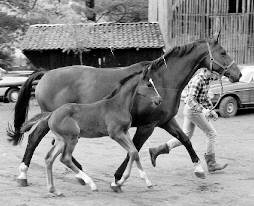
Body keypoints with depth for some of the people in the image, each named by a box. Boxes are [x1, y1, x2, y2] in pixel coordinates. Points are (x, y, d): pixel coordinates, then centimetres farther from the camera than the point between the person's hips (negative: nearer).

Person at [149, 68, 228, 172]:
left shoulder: (206, 79, 10)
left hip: (189, 110, 10)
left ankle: (156, 151, 11)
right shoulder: (197, 80, -20)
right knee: (212, 134, 0)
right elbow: (191, 99, -28)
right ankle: (211, 164, 8)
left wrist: (211, 109, 17)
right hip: (194, 110, -10)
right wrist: (203, 110, -37)